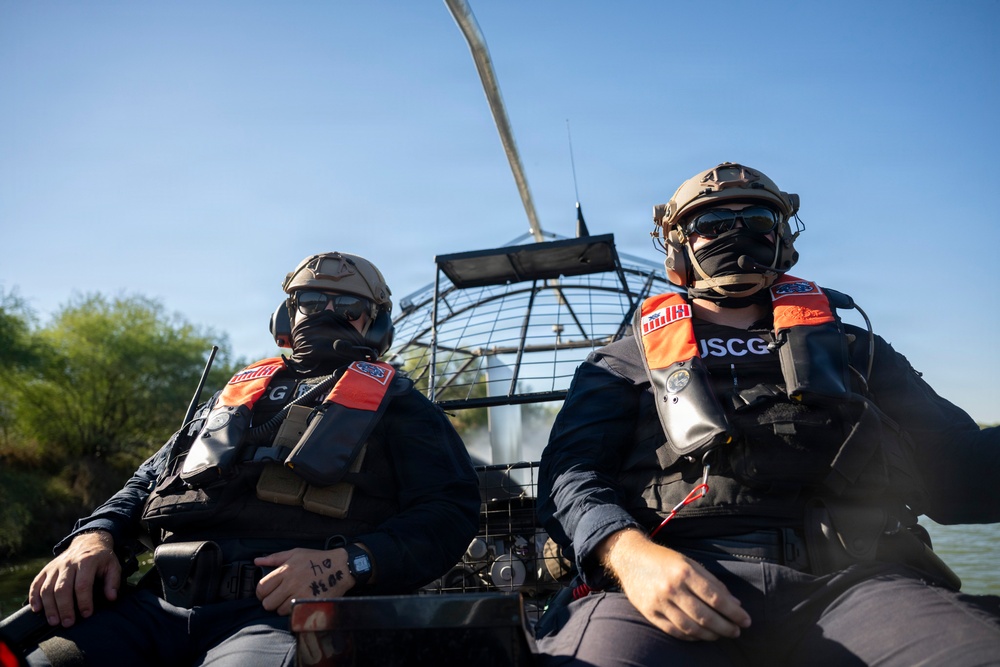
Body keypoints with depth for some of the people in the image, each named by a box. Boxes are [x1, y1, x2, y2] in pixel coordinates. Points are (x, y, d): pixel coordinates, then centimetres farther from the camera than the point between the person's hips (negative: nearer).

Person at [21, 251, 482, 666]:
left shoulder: (394, 404, 16)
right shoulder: (237, 393, 30)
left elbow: (453, 508, 3)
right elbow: (149, 482, 28)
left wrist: (350, 563, -15)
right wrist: (96, 536, 4)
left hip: (284, 612, -3)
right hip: (158, 603, 4)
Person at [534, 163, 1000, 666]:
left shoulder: (853, 351, 28)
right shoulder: (624, 363, 21)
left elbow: (959, 468, 18)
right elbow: (569, 473, 7)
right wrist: (628, 552, -16)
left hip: (852, 583, 3)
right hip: (682, 581, -2)